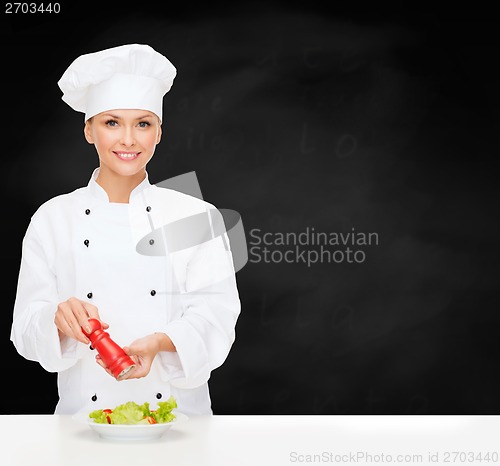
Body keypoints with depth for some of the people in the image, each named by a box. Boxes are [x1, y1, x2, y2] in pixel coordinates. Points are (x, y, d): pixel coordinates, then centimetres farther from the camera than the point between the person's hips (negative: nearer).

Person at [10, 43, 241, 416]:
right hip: (85, 413, 1)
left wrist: (160, 343, -21)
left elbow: (215, 317, -2)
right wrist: (61, 318, -19)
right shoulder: (53, 219, 5)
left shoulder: (197, 217, 4)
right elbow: (27, 330, 3)